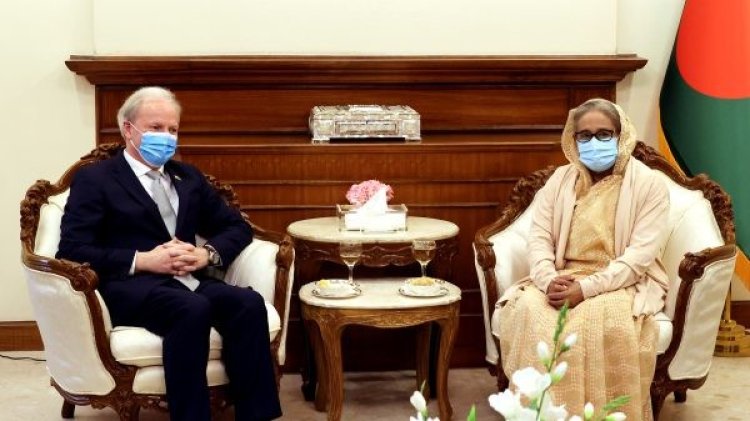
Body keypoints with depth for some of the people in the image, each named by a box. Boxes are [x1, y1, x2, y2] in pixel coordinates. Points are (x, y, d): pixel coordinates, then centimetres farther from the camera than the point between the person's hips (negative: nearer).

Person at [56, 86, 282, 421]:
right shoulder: (94, 179, 6)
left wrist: (207, 254, -2)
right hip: (130, 286, -5)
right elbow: (71, 251, -5)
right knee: (193, 309, -36)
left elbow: (237, 227, 20)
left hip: (188, 281, 5)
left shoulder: (189, 177, 22)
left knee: (249, 303, -27)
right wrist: (143, 260, -14)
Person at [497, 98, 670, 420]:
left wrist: (587, 288, -25)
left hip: (623, 284, -3)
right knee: (528, 309, -29)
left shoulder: (648, 184, -3)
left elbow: (640, 255, -13)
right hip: (561, 281, 3)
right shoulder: (560, 179, 11)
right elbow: (539, 236, 2)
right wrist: (548, 279, -20)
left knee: (599, 318, -36)